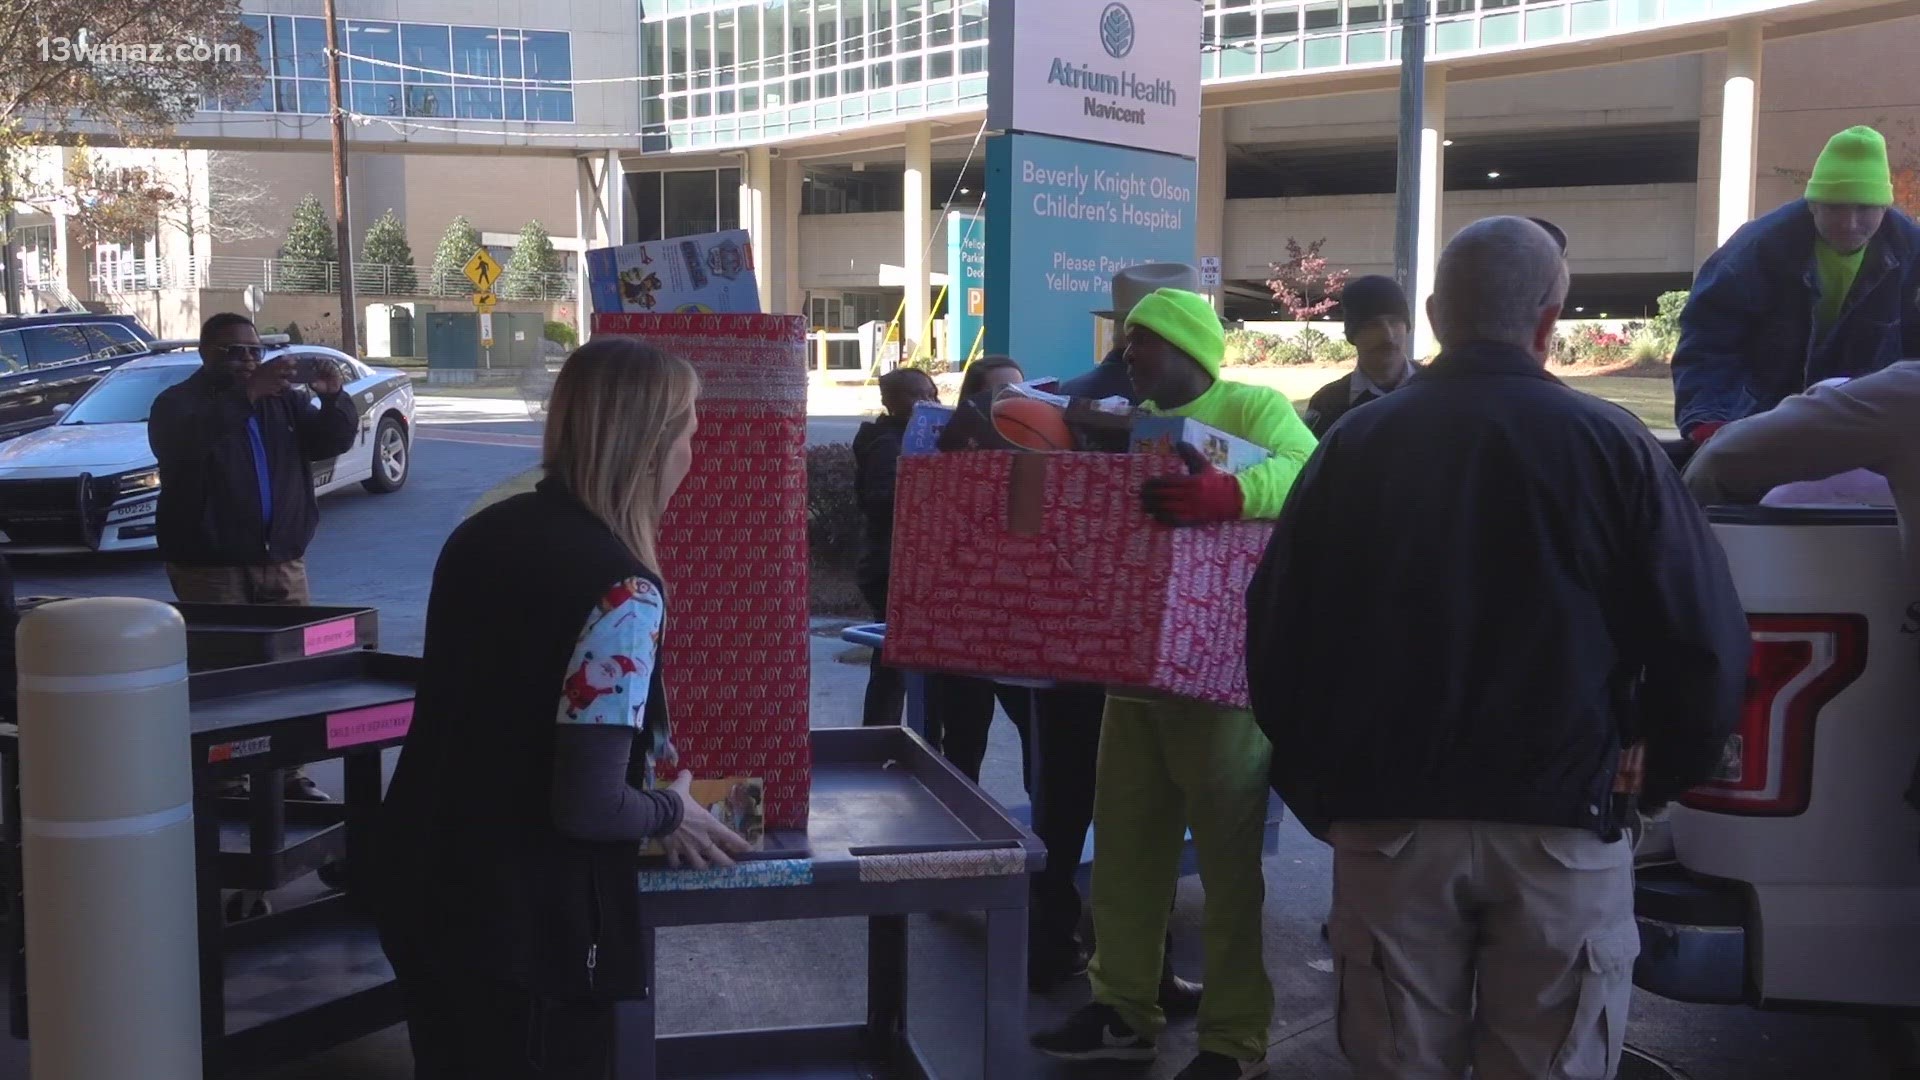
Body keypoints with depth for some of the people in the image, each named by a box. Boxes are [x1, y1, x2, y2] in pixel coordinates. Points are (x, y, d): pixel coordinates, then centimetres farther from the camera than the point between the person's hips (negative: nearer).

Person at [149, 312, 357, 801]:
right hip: (211, 567, -5)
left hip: (282, 562, 5)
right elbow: (184, 442, -24)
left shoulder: (283, 399, 14)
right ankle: (223, 778, 2)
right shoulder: (179, 403, -2)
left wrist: (334, 398, -14)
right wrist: (246, 394, -33)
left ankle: (288, 771, 13)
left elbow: (333, 441, 7)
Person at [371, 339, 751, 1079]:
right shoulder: (621, 592, -23)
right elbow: (587, 807, -25)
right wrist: (670, 811, -5)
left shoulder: (483, 532, 3)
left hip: (420, 883, 8)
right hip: (526, 922, -8)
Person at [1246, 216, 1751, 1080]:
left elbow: (1277, 636, 4)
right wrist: (1661, 779, 14)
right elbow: (1706, 645, -2)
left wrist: (1317, 792, 14)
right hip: (1564, 830, -1)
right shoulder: (1613, 446, -3)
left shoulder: (1355, 447, 2)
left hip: (1388, 823, 2)